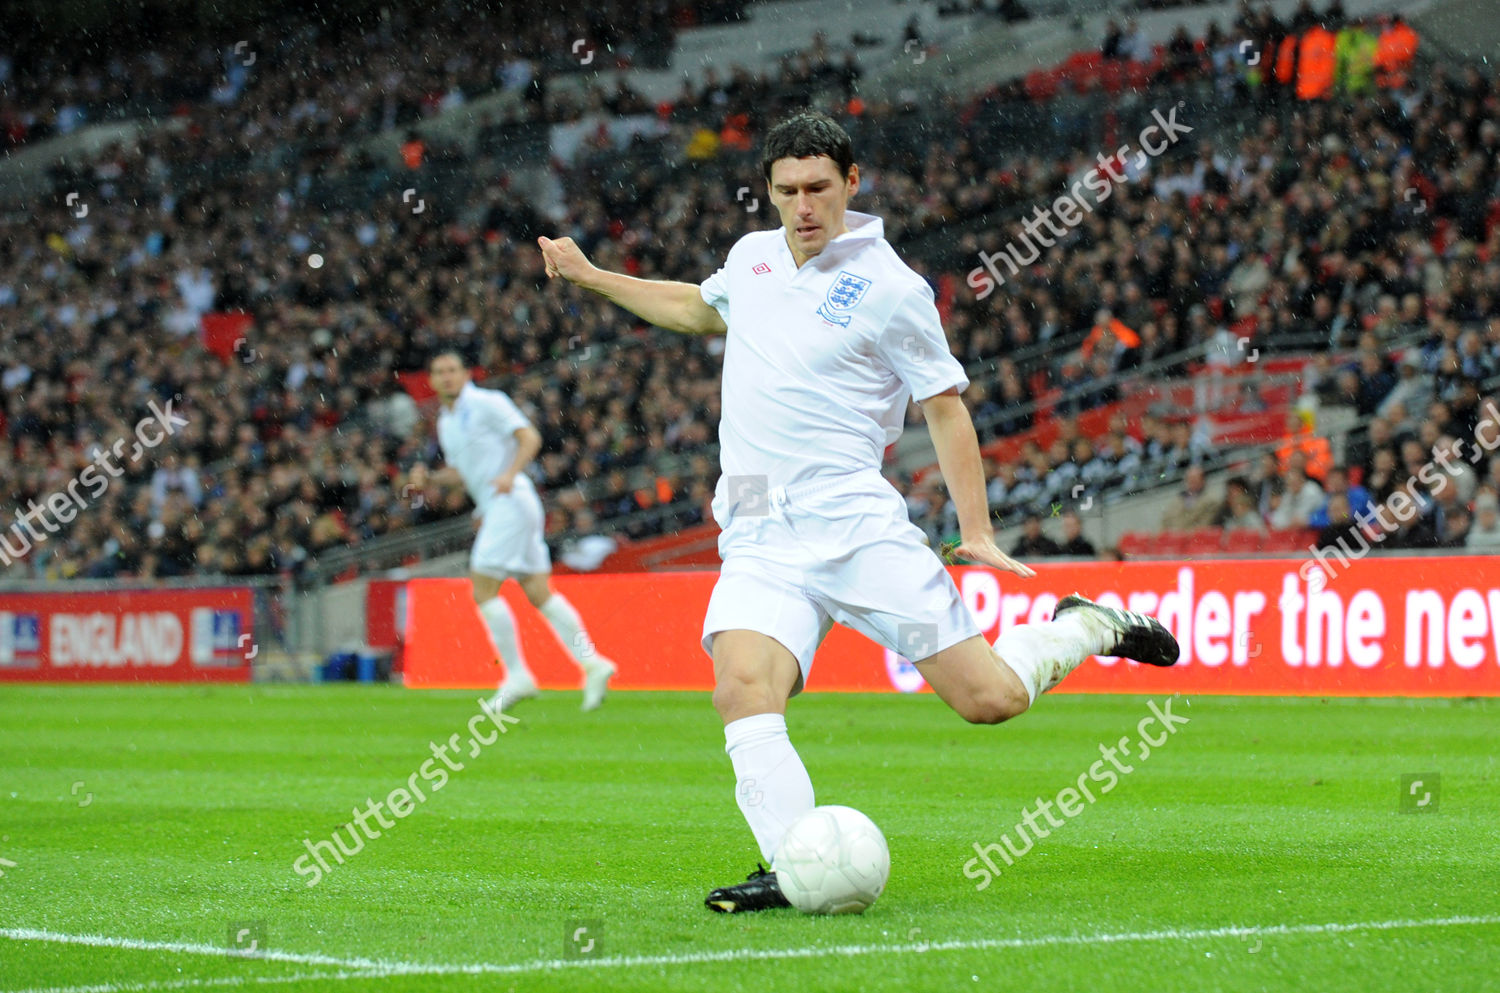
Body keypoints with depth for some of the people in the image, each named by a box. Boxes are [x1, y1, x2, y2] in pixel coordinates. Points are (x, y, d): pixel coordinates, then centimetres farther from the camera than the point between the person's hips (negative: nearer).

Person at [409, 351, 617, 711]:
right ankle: (592, 664, 1)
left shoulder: (487, 403, -6)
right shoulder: (445, 422, 19)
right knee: (538, 592, 4)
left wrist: (510, 473, -26)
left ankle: (517, 675, -8)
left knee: (483, 589, -11)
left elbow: (530, 438, -11)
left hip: (511, 502, -9)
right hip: (492, 508, 9)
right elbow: (460, 471, 27)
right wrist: (426, 478, 10)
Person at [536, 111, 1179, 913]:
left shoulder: (891, 288, -2)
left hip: (854, 521, -4)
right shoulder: (750, 256, 15)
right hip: (758, 540, 4)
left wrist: (976, 530, -4)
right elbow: (699, 309, 38)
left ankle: (1085, 628, 24)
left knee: (989, 699, -6)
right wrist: (591, 277, 37)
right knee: (742, 687, -26)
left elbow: (945, 406, 3)